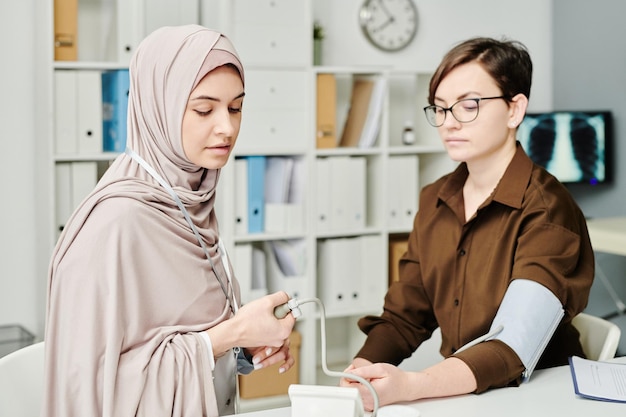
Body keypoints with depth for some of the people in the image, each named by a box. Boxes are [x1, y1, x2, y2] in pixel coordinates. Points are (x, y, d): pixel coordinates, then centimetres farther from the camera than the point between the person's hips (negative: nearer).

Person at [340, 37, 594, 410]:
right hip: (457, 393, 5)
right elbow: (404, 317, 5)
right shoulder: (434, 201, 6)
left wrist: (410, 385, -38)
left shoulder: (548, 211, -14)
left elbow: (512, 350, -24)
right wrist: (362, 367, -14)